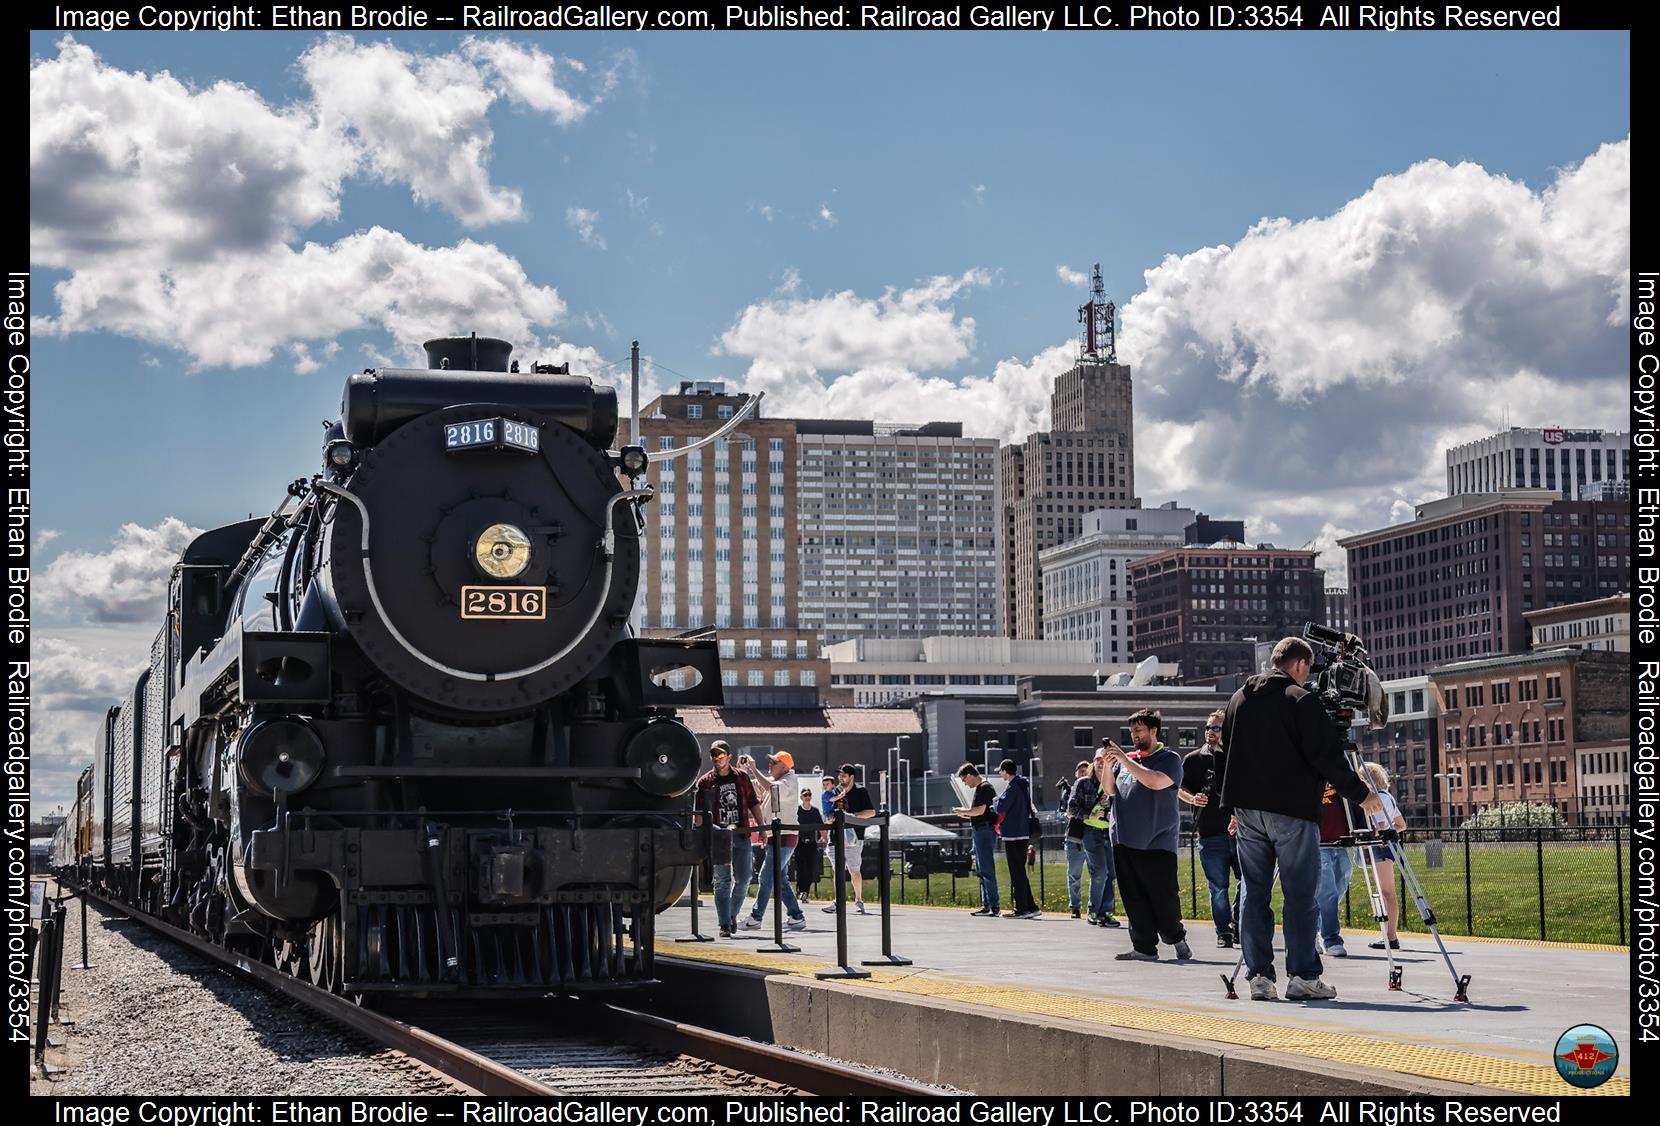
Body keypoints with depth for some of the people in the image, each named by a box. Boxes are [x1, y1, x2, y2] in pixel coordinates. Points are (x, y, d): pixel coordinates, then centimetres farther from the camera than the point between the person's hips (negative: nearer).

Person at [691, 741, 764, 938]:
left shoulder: (742, 777, 9)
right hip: (718, 838, -2)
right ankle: (724, 925, 0)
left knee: (743, 879, 3)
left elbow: (753, 803, 13)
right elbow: (699, 812, -2)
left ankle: (732, 914, 25)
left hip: (741, 835, 2)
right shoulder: (705, 782, 3)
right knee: (722, 881, -2)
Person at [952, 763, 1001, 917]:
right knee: (981, 871, 12)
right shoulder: (979, 788, 19)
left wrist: (963, 811, -8)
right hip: (980, 831, 11)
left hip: (985, 831, -11)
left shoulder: (984, 788, -12)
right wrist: (965, 814, 13)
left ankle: (994, 905, -11)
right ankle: (986, 905, 15)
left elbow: (980, 811, -21)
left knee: (986, 869, -11)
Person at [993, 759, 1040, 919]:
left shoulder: (1012, 787, -15)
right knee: (1020, 872, 15)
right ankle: (1030, 907, 15)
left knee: (1017, 873, -6)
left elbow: (1000, 808, -19)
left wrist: (995, 801, 1)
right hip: (1023, 833, 9)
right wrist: (997, 806, 12)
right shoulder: (1023, 785, 15)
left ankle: (1022, 909, -6)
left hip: (1013, 836, -9)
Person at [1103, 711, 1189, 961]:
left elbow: (1155, 781, -18)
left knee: (1163, 896, -4)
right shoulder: (1127, 759, 16)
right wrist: (1107, 765, -1)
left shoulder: (1169, 758, -1)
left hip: (1157, 841, -5)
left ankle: (1177, 938, 18)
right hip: (1125, 841, 5)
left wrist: (1124, 760, -15)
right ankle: (1144, 947, 6)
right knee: (1134, 898, 3)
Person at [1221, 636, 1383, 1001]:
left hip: (1246, 807, 6)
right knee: (1300, 894, -2)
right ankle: (1303, 976, -4)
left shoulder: (1239, 698, 15)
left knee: (1254, 893, 6)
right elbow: (1327, 758, -11)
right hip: (1292, 809, -6)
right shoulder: (1301, 700, -7)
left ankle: (1259, 977, 3)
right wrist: (1361, 794, -1)